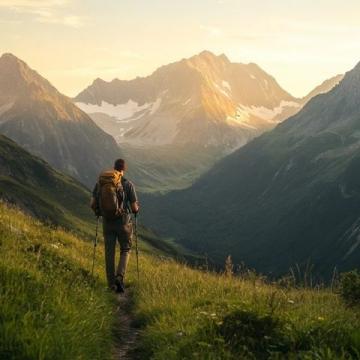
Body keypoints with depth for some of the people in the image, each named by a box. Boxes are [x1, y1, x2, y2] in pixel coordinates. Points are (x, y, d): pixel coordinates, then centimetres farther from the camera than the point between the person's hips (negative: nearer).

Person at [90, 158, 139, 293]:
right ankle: (120, 277, -6)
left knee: (109, 252, 13)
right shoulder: (128, 184, -9)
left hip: (107, 222, 2)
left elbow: (93, 204, 1)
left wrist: (98, 211, 23)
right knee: (125, 250, 15)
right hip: (123, 222, -2)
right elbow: (135, 208, -7)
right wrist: (136, 208, 17)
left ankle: (112, 284, 16)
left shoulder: (100, 182, -1)